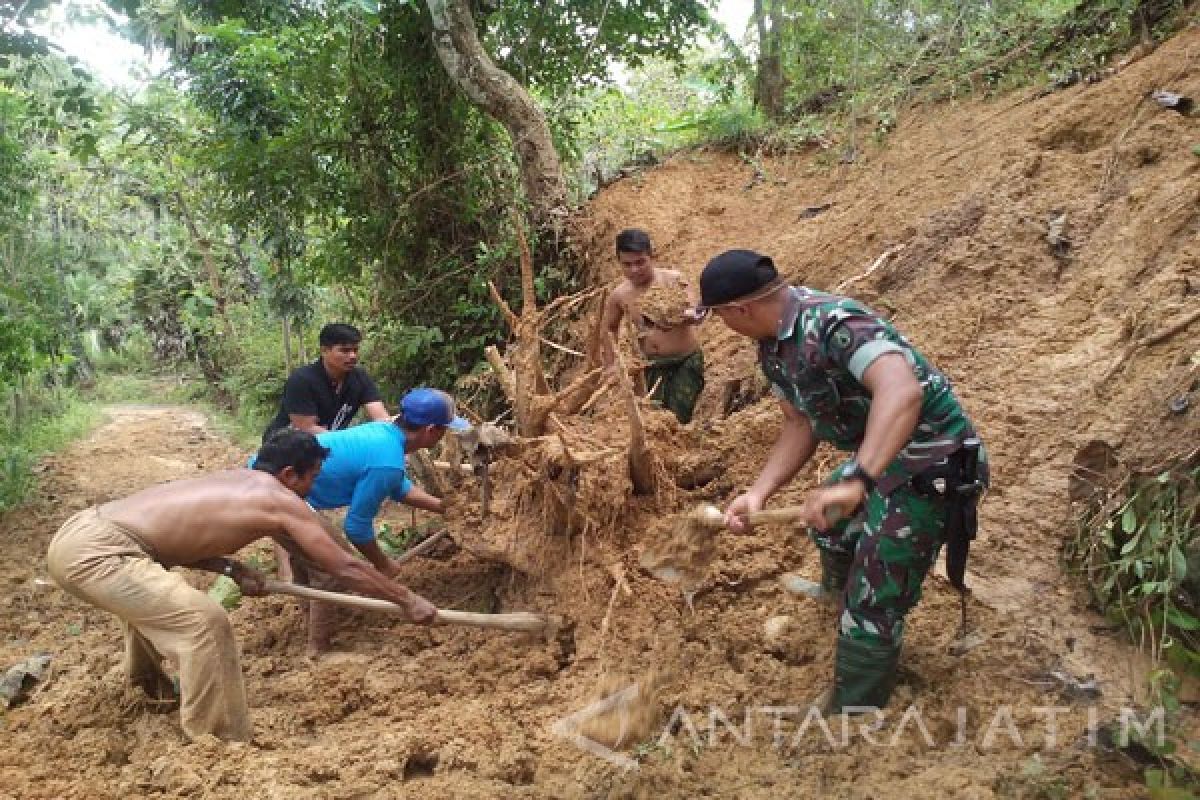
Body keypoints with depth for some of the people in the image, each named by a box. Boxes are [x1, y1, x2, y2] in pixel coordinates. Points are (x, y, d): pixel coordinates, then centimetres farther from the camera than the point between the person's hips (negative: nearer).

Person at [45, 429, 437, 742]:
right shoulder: (280, 500, -7)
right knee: (204, 620, -17)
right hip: (93, 549, -10)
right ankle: (221, 747, -6)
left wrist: (230, 568, 12)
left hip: (84, 530, 10)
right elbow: (345, 566, -4)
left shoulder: (240, 481, 18)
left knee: (153, 590, 37)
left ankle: (149, 684, 59)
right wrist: (408, 600, 5)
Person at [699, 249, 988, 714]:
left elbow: (903, 391, -48)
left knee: (872, 607, -7)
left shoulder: (835, 325, -32)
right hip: (879, 457, 10)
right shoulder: (773, 346, -2)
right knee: (830, 522, 35)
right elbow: (801, 424, 4)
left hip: (932, 464, -10)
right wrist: (758, 492, -9)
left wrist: (855, 482, -58)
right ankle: (838, 592, 67)